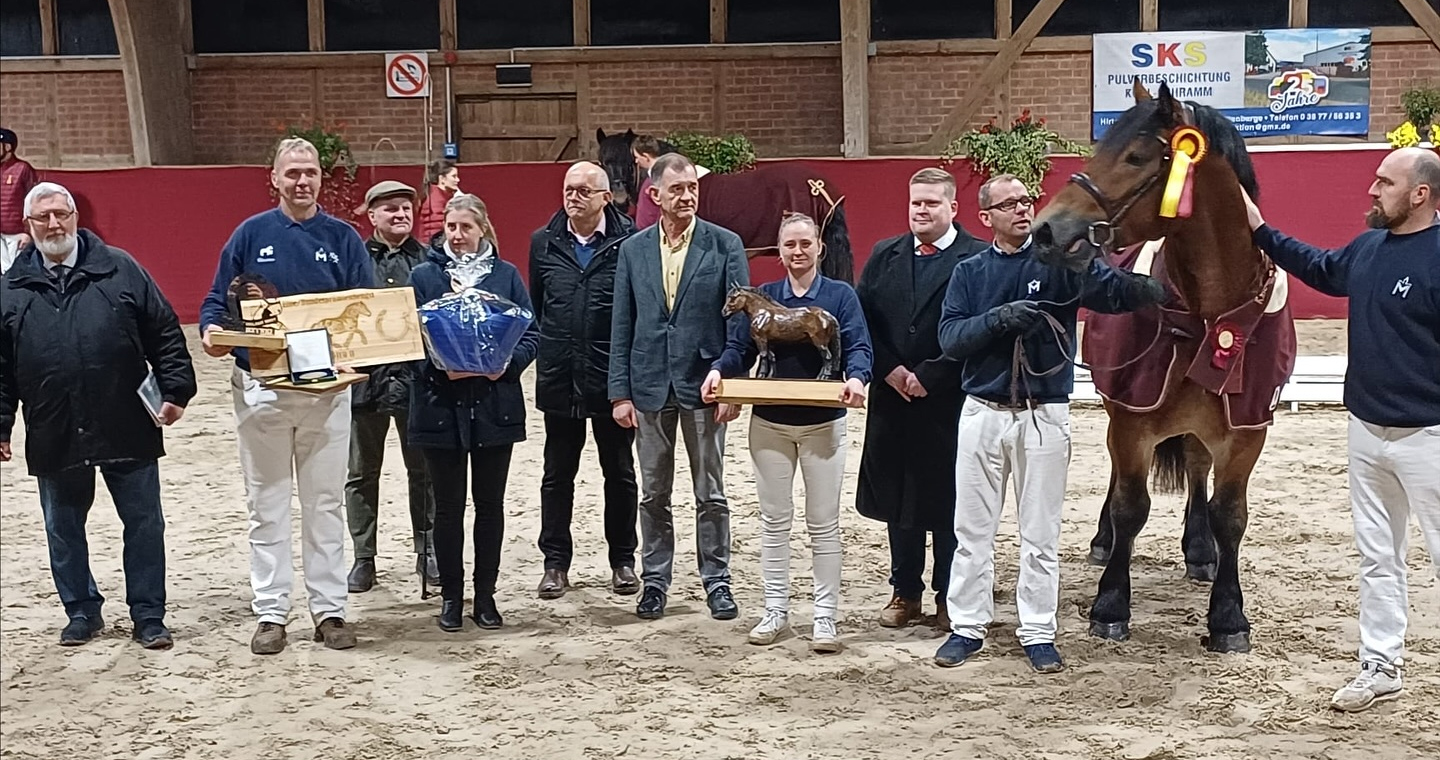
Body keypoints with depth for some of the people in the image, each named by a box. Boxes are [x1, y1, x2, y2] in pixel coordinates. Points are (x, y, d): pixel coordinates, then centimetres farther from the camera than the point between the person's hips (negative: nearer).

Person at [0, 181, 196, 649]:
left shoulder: (121, 270, 1)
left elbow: (165, 334, 1)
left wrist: (175, 390, -5)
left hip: (127, 431, -2)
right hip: (54, 436, 2)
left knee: (144, 523, 5)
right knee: (63, 530, 13)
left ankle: (148, 616, 17)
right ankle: (82, 611, 30)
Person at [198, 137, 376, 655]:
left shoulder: (343, 238, 4)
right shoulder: (251, 235, 3)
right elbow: (218, 300, 4)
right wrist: (212, 330, -18)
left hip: (327, 388, 0)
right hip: (262, 387, 0)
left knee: (326, 504, 8)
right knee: (267, 506, 6)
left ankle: (329, 609, 15)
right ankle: (271, 613, 13)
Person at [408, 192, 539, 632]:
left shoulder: (506, 275, 6)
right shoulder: (424, 276, 3)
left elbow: (530, 334, 3)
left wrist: (507, 364, -16)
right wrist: (439, 368, -19)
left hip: (495, 405, 1)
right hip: (441, 407, -1)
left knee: (490, 504, 8)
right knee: (448, 506, 6)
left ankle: (486, 595, 19)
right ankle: (451, 596, 17)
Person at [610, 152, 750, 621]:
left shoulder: (725, 245, -2)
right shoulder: (633, 250, 5)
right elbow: (622, 327, 5)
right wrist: (620, 392, 0)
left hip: (703, 384, -2)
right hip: (650, 385, 2)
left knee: (711, 494, 7)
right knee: (653, 495, 10)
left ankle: (717, 582, 18)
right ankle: (654, 581, 22)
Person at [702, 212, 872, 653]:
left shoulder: (840, 296, -1)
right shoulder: (762, 297, 6)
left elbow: (858, 347, -12)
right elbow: (739, 348, 0)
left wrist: (856, 378, -34)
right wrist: (719, 370, -21)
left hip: (823, 422, -2)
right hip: (770, 423, 2)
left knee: (823, 523, 4)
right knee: (774, 520, 9)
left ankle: (826, 617, 11)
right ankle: (775, 612, 19)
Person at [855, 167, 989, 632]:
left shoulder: (977, 259, -5)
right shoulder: (884, 256, 11)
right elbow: (863, 318, 7)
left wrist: (928, 377, -13)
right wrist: (891, 370, -6)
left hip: (947, 400, -4)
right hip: (892, 400, 4)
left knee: (947, 502, 4)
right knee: (897, 500, 10)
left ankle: (949, 597, 15)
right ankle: (905, 592, 21)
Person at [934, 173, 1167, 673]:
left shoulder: (1061, 261, -2)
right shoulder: (969, 273, 4)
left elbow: (1114, 290, -19)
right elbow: (950, 337, -6)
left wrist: (1159, 290, -39)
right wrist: (999, 318, -22)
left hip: (1045, 415, -2)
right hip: (982, 412, 2)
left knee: (1041, 533, 6)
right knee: (972, 529, 9)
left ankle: (1038, 633, 16)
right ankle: (967, 627, 20)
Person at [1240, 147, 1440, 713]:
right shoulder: (1369, 247, 6)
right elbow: (1321, 270, 25)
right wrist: (1261, 231, 22)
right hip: (1366, 428, 8)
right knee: (1377, 556, 15)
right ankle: (1380, 667, 26)